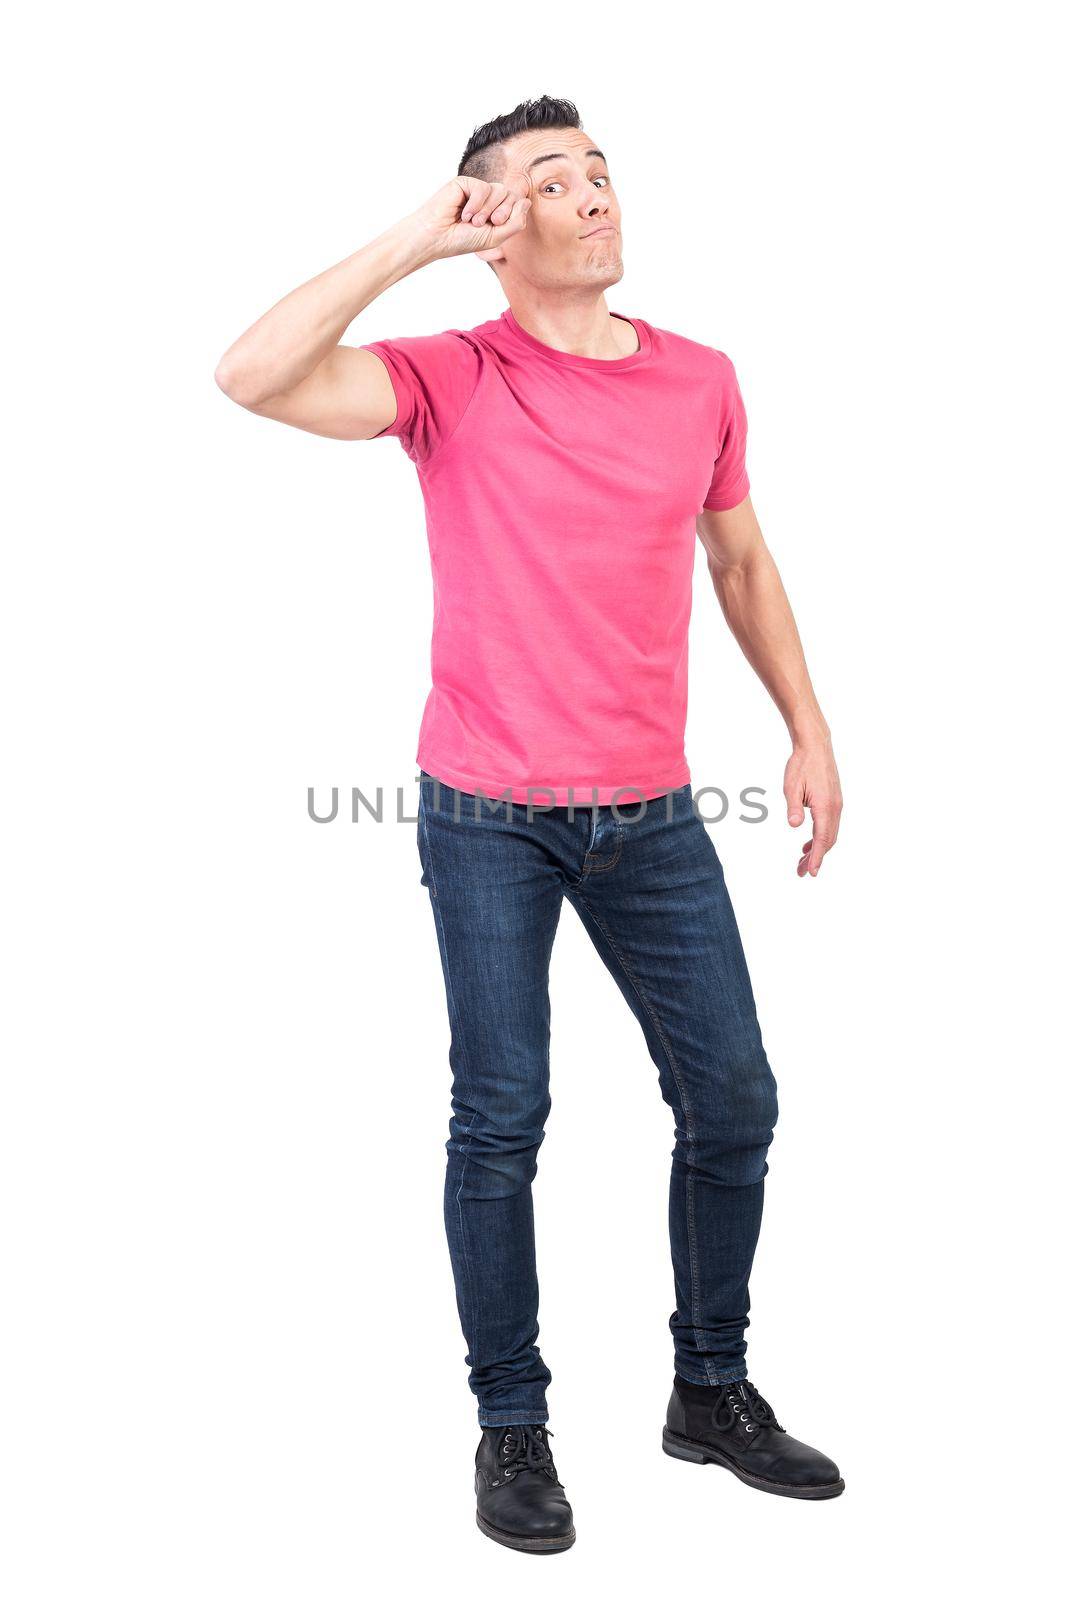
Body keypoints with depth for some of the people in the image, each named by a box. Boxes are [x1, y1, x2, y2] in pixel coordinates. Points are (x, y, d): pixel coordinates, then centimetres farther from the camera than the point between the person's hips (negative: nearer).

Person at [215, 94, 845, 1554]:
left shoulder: (703, 382, 5)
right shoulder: (453, 379, -6)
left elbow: (741, 561, 17)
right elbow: (254, 378, -21)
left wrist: (808, 730, 13)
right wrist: (412, 242, -18)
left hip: (650, 816, 4)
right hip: (490, 819, -4)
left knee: (732, 1103, 8)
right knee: (501, 1122, 1)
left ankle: (713, 1391, 29)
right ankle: (511, 1425, 20)